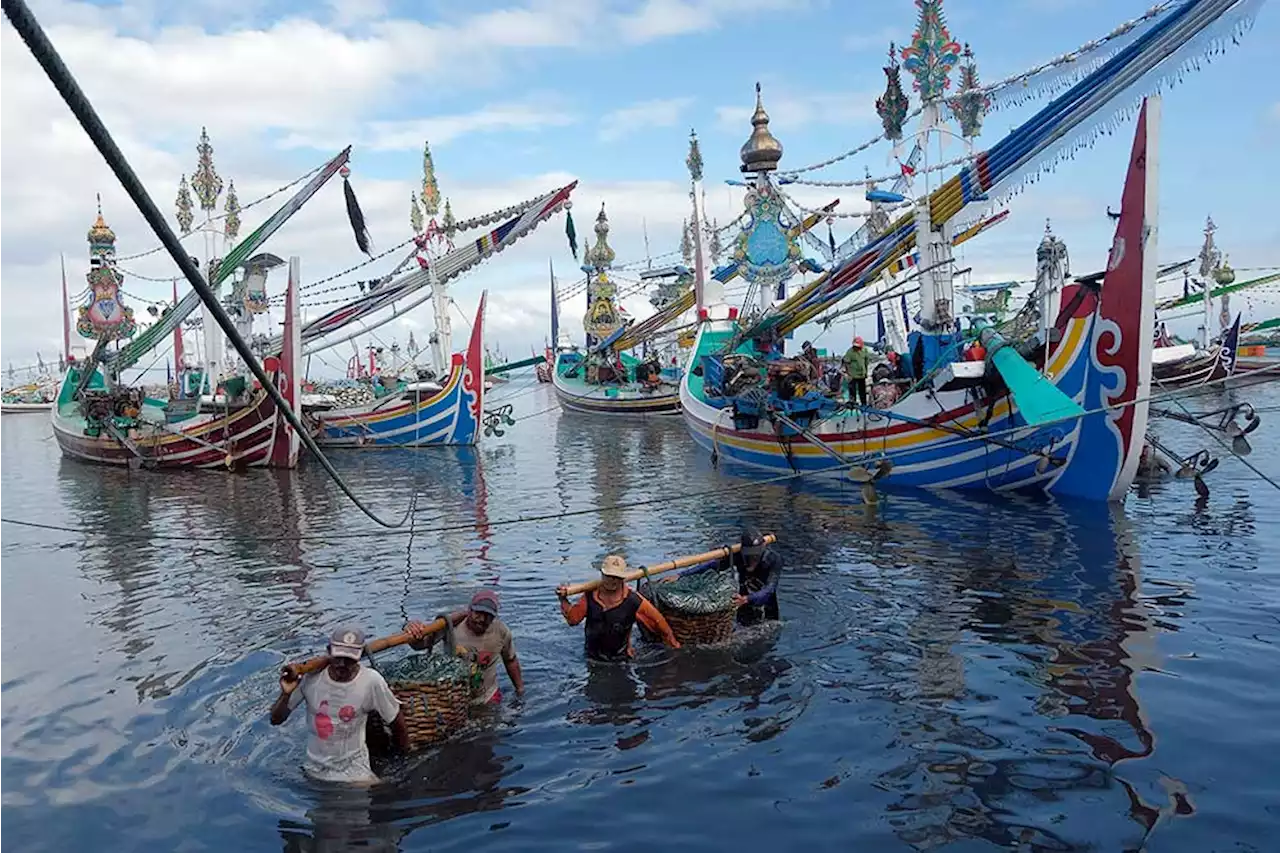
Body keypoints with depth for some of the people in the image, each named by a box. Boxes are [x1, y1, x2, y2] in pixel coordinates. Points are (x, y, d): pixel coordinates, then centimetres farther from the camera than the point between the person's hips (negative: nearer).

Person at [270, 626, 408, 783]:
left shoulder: (371, 681, -18)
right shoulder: (310, 677, -13)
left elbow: (396, 720, -3)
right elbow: (275, 720, -4)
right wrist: (286, 694, -24)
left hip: (354, 773, -3)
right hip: (315, 772, 3)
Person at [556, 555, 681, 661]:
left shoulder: (633, 601, -18)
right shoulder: (591, 596, -8)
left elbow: (657, 621, -8)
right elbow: (573, 618, -2)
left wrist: (673, 644, 0)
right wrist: (564, 600, -19)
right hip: (592, 658, 3)